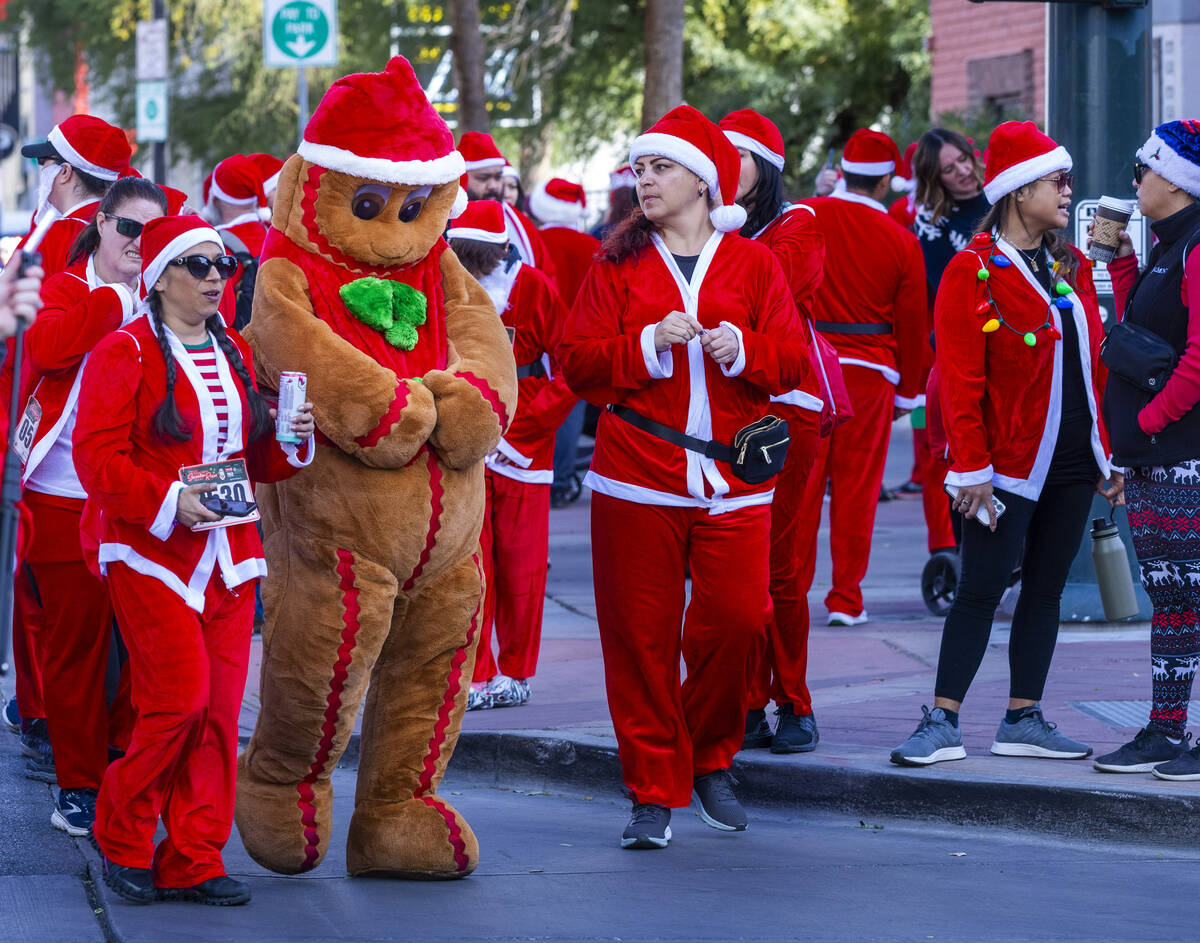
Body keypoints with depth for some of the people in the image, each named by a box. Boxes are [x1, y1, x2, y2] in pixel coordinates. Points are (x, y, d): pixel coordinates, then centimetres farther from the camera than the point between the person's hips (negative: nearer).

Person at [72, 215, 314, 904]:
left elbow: (256, 460, 21)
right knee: (182, 696, -14)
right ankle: (121, 838, 6)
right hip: (152, 554, -6)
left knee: (220, 706, 2)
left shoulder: (235, 354, 15)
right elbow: (98, 457, -12)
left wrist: (289, 438, 0)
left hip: (229, 558, 6)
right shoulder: (125, 354, -6)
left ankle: (193, 862, 9)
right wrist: (169, 501, -23)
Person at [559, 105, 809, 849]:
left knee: (739, 616, -8)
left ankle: (711, 758, 17)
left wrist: (743, 349, -14)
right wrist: (649, 343, -13)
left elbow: (793, 362, 5)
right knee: (642, 634, -2)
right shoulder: (619, 266, 7)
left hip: (733, 479, 0)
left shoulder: (752, 263, 8)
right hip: (638, 473, 0)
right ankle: (655, 793, 7)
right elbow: (577, 362, 1)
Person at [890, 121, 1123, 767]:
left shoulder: (1071, 267, 11)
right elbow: (960, 382, -12)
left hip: (1074, 463, 6)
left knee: (1046, 590, 9)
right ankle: (943, 724, -2)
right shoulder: (972, 272, -9)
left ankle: (1024, 720, 16)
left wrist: (1111, 452, 9)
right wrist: (972, 469, -16)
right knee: (980, 591, -5)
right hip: (1011, 464, -6)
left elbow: (1095, 364, 13)